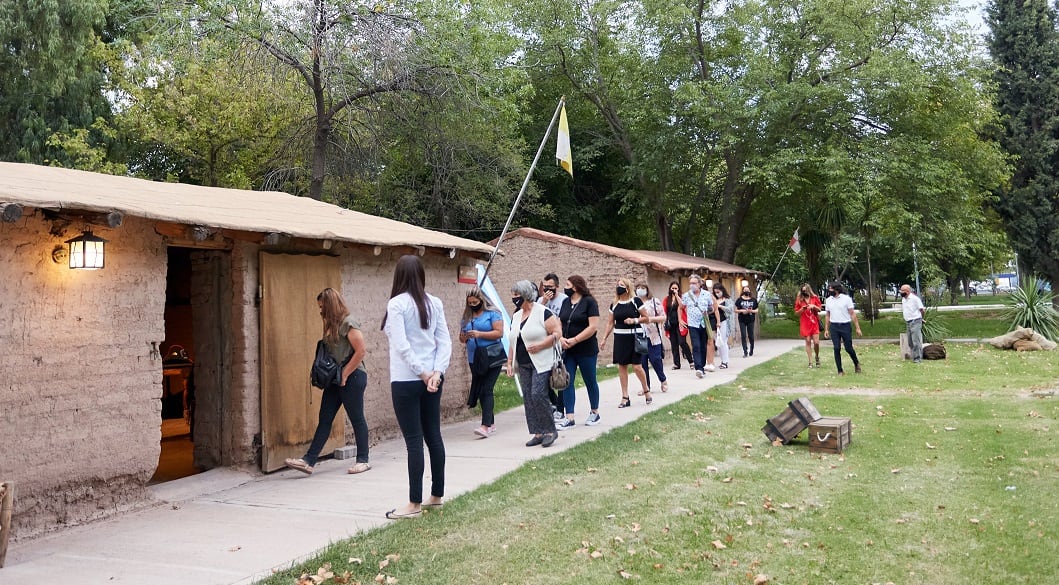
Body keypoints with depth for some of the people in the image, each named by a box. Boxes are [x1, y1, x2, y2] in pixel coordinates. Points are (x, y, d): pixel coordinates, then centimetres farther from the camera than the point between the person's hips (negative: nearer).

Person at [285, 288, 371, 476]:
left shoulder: (348, 323, -13)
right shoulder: (332, 324, 14)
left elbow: (360, 351, -18)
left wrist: (345, 375, -14)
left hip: (352, 378, -9)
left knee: (357, 419, 2)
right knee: (324, 419, 4)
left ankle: (363, 460, 13)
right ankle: (308, 461, 3)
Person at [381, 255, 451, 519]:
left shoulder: (396, 303, -11)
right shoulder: (434, 303, 6)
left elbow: (401, 345, -17)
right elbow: (445, 341, 2)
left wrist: (422, 373, -11)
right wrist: (437, 372, -5)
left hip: (406, 380, -6)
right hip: (432, 378, 6)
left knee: (414, 441, -3)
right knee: (433, 436, 13)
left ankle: (415, 504, 4)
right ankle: (437, 496, 23)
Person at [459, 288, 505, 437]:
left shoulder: (492, 313, -3)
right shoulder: (466, 317, 13)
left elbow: (499, 333, -12)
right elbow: (461, 338, 16)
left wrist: (479, 334, -20)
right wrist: (464, 337, -8)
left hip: (491, 358, -6)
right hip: (474, 360, 6)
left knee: (486, 390, -14)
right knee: (480, 391, 9)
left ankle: (485, 426, -18)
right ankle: (491, 424, 20)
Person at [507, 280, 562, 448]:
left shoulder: (542, 312, -8)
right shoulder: (516, 316, 14)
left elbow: (557, 333, -12)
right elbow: (513, 342, 20)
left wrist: (539, 346, -19)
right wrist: (510, 362, 15)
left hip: (541, 363, -7)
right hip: (523, 365, 8)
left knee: (538, 395, -16)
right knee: (528, 398, 5)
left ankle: (550, 431, -1)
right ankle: (538, 433, 11)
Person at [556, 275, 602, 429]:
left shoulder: (589, 302, -9)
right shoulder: (566, 302, 9)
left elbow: (593, 327, -16)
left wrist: (574, 340, -19)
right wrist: (561, 338, -12)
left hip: (586, 351, -5)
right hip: (567, 350, 5)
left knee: (590, 381, 9)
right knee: (567, 382, 0)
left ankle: (595, 413, 25)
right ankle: (569, 418, 2)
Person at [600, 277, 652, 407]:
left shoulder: (635, 301, -4)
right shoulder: (614, 305, 8)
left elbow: (646, 318, -1)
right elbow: (610, 323, 12)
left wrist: (634, 320, -18)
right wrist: (604, 339, 8)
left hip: (633, 337, -4)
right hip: (619, 337, 4)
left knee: (636, 366, -7)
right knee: (622, 367, 4)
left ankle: (646, 390, 18)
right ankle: (625, 398, 9)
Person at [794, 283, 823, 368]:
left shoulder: (815, 298, 5)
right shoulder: (799, 300, 4)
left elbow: (819, 309, 9)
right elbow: (797, 312, 7)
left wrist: (814, 306, -10)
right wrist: (802, 308, -11)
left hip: (814, 323, 0)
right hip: (804, 324, 0)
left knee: (816, 342, -6)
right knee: (808, 342, 0)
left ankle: (817, 357, 22)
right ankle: (810, 362, 5)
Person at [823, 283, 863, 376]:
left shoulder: (846, 298, -5)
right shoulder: (828, 300, 7)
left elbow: (852, 314, -5)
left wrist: (857, 328, -8)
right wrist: (826, 329, 9)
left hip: (845, 326, -3)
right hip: (834, 327, 3)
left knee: (849, 348, 0)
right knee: (837, 349, -1)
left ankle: (856, 363, 28)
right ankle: (840, 371, 5)